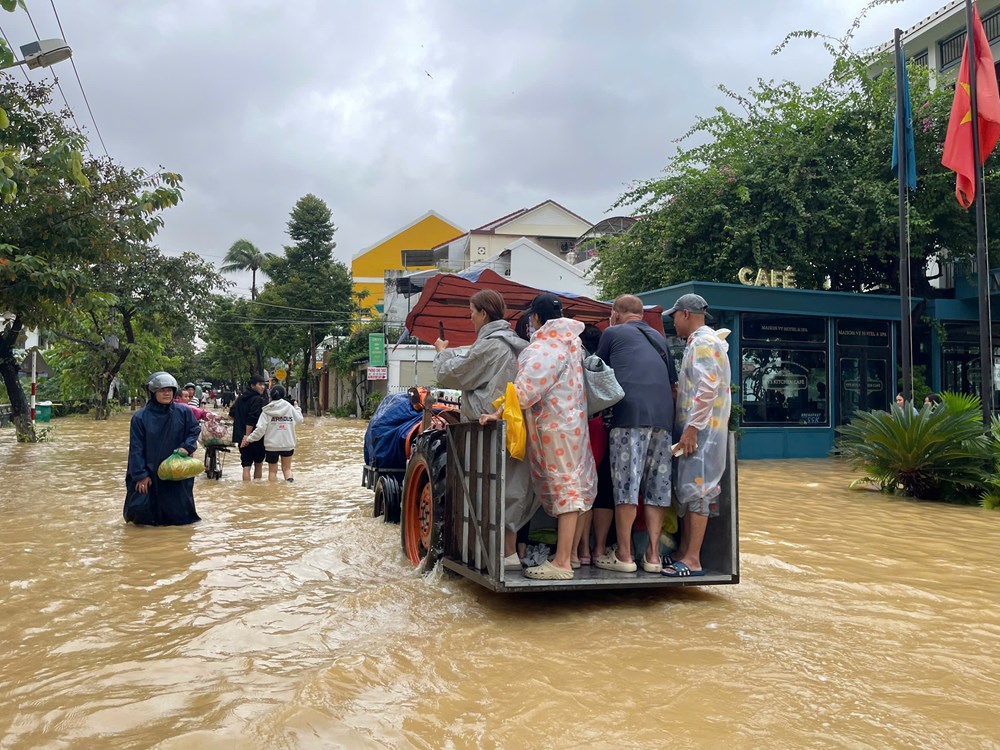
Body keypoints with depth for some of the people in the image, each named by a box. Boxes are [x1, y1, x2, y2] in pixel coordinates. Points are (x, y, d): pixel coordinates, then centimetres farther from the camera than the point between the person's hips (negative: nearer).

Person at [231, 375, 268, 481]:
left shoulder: (241, 398, 11)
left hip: (241, 437, 5)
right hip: (256, 437, -5)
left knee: (246, 466, 1)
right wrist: (247, 436, -21)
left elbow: (231, 413, 21)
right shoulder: (258, 399, -13)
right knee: (258, 464, 13)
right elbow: (252, 420, -22)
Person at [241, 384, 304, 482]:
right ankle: (290, 480, -8)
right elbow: (299, 420, 6)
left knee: (272, 471, 14)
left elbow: (260, 429, -12)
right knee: (287, 468, 17)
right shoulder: (290, 408, -5)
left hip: (272, 445, -1)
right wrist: (298, 409, 23)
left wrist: (249, 439, -1)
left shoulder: (266, 411, -7)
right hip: (288, 444, 1)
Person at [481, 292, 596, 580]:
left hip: (554, 425, -9)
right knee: (571, 486, 13)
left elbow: (526, 387, -24)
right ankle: (570, 552, 24)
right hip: (574, 421, 9)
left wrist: (498, 413, -23)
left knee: (564, 488, -9)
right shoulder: (572, 342, 13)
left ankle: (562, 563, -6)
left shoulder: (544, 347, -14)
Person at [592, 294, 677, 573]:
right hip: (664, 414, 5)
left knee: (626, 485, -3)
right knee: (657, 485, 7)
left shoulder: (612, 333, 12)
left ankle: (623, 555, 0)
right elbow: (674, 382, 26)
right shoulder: (658, 337, 26)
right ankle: (653, 554, 9)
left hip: (630, 413, -5)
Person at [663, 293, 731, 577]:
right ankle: (684, 551, 19)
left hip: (702, 429, -10)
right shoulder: (700, 342, 20)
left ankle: (692, 561, -5)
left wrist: (692, 428, -24)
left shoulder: (703, 342, -13)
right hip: (695, 428, 10)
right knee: (687, 489, 12)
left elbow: (708, 389, -22)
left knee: (696, 489, -8)